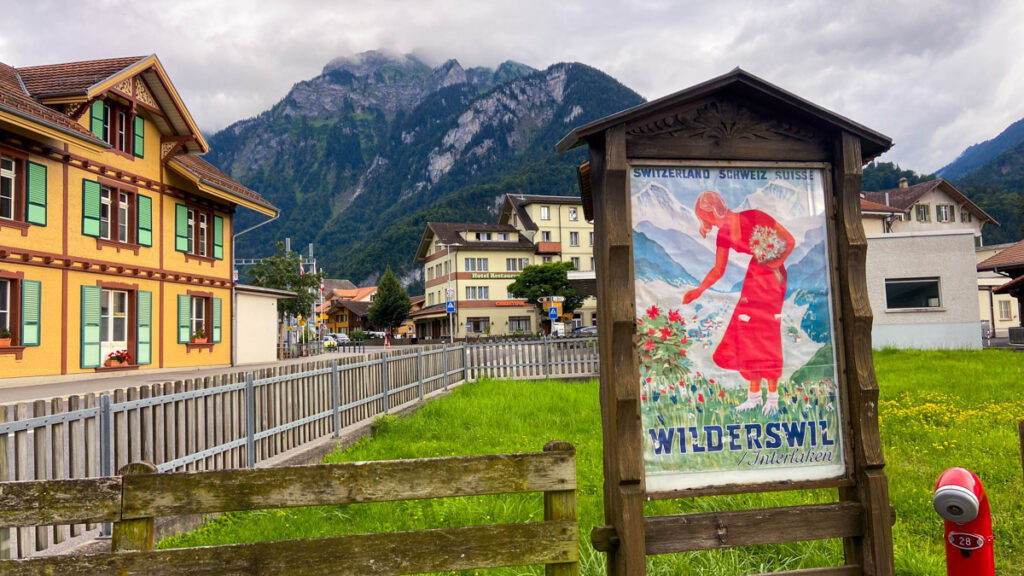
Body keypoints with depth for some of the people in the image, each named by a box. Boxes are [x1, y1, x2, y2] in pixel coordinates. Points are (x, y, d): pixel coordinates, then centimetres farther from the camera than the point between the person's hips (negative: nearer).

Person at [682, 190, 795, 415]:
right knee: (748, 337, 3)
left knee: (768, 337, -4)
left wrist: (777, 262, -13)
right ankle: (754, 394, 13)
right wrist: (698, 290, 1)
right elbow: (718, 270, 9)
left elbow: (790, 240, -6)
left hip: (771, 281, -5)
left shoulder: (755, 218, -14)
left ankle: (773, 396, 6)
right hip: (751, 283, 6)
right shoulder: (723, 235, 2)